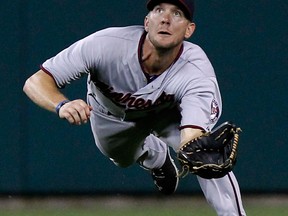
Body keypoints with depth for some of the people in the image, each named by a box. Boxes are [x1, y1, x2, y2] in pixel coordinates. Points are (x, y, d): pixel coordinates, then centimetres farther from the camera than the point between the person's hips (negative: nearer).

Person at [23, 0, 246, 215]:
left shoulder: (197, 71, -41)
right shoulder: (106, 45, -41)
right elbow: (35, 82, -38)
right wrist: (62, 105, -60)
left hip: (170, 112, -1)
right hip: (111, 114, 1)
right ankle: (154, 153, 58)